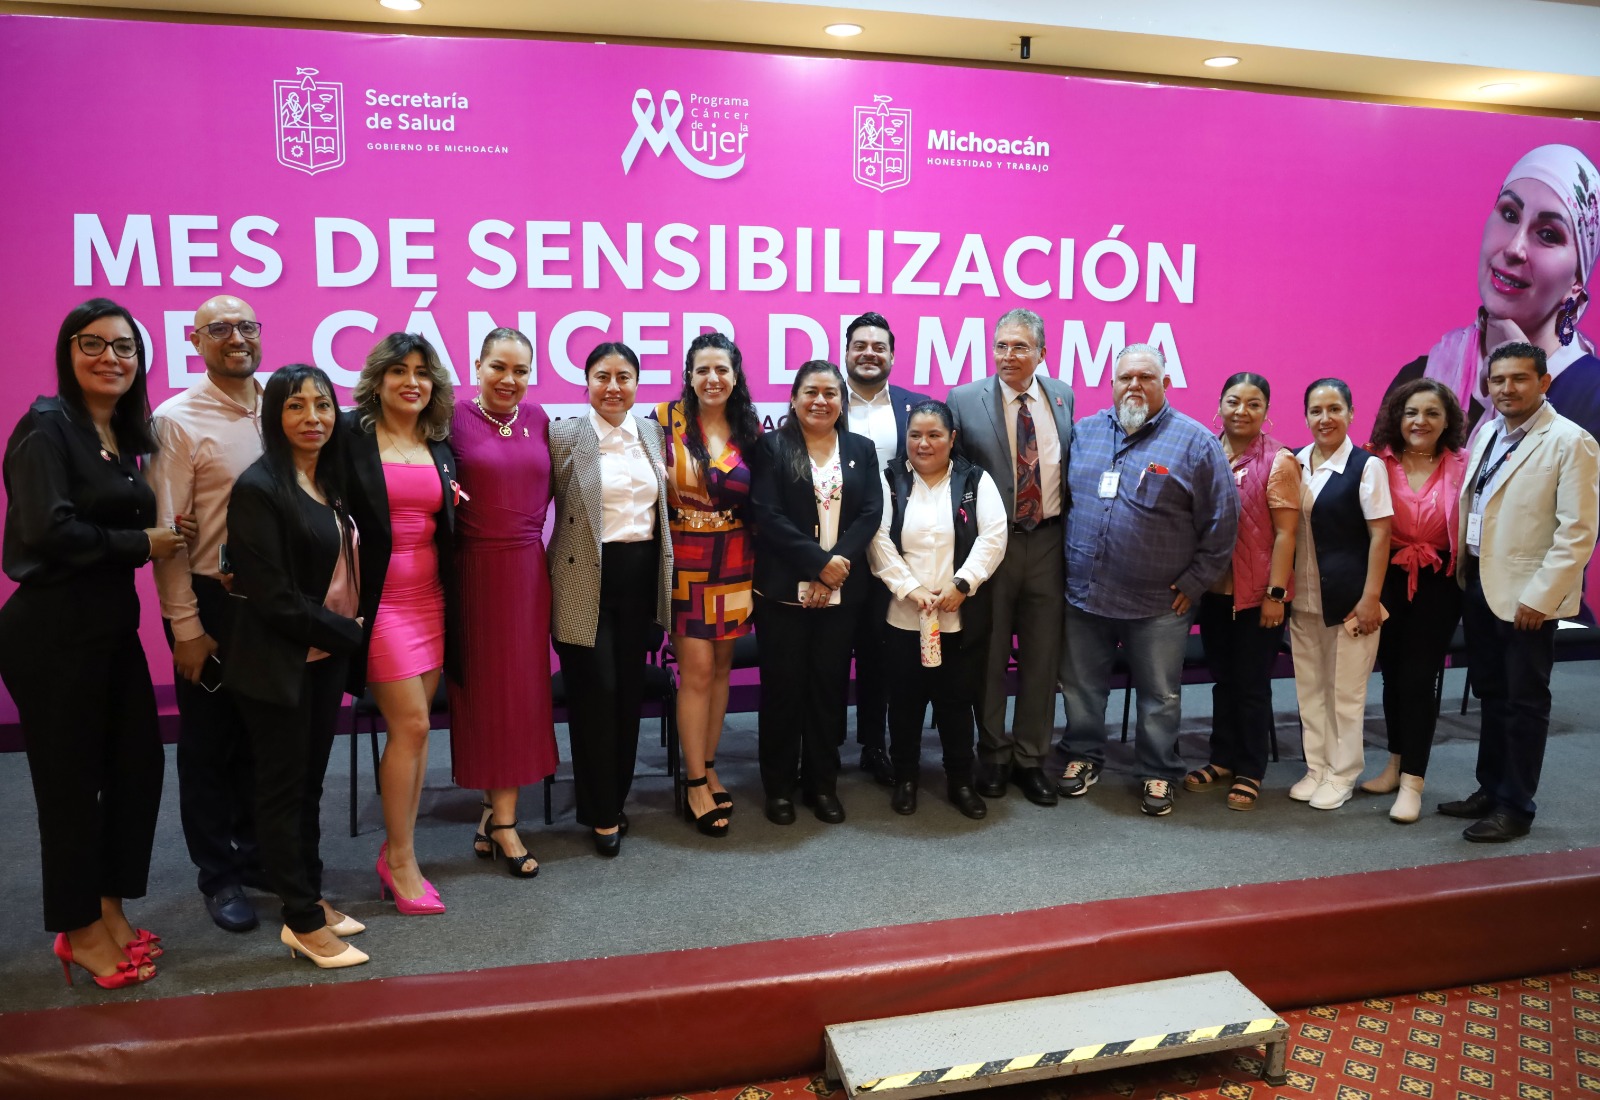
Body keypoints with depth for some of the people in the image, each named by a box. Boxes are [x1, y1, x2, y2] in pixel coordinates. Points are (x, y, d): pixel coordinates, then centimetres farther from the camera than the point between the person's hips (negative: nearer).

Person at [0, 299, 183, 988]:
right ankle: (81, 931, 21)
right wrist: (142, 544, -11)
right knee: (70, 778, 4)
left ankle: (108, 907, 27)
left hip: (112, 626, 7)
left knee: (138, 764, 10)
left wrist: (153, 541, 0)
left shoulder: (123, 437, 12)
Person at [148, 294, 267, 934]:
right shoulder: (177, 420, -8)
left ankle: (257, 853, 33)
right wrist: (186, 626, -10)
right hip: (213, 600, -4)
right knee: (210, 743, 10)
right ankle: (219, 875, 26)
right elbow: (167, 531, -10)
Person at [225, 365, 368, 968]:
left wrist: (343, 635, 1)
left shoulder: (329, 482, 7)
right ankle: (303, 922, 15)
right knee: (284, 788, 5)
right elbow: (274, 597, -19)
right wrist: (348, 634, -12)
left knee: (310, 782, 15)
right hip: (280, 664, -7)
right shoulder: (258, 488, -16)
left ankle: (310, 900, 28)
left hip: (327, 657, 7)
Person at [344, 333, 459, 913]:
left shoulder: (441, 446, 11)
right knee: (410, 723, -6)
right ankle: (401, 858, 9)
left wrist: (455, 506, 4)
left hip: (430, 598, 5)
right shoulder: (350, 435, -5)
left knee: (415, 725, 8)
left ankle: (395, 853, 21)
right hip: (379, 599, -5)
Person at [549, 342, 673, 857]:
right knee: (596, 691, 0)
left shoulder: (651, 432, 8)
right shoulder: (565, 435, -6)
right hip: (588, 579, -5)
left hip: (642, 573, 5)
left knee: (630, 690, 11)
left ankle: (616, 798, 28)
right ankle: (602, 813, 15)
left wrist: (662, 571, 16)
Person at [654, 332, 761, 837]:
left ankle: (707, 767, 25)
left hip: (734, 564, 4)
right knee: (697, 670, -3)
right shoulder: (668, 418, -5)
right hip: (685, 562, -3)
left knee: (721, 666, 11)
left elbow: (760, 501, 6)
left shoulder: (751, 430, 4)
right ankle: (696, 783, 10)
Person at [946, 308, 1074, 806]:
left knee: (1042, 656, 10)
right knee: (989, 656, 9)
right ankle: (994, 756, 26)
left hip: (1047, 542, 3)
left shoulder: (1062, 396, 6)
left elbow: (1070, 465, 13)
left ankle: (1031, 759, 25)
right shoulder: (964, 400, -4)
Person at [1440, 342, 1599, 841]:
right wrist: (1462, 573, 6)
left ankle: (1515, 806, 17)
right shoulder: (1487, 434, 11)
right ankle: (1490, 788, 29)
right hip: (1478, 583, 6)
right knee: (1491, 695, 16)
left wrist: (1540, 596, -18)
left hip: (1525, 594, -6)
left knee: (1523, 702, 5)